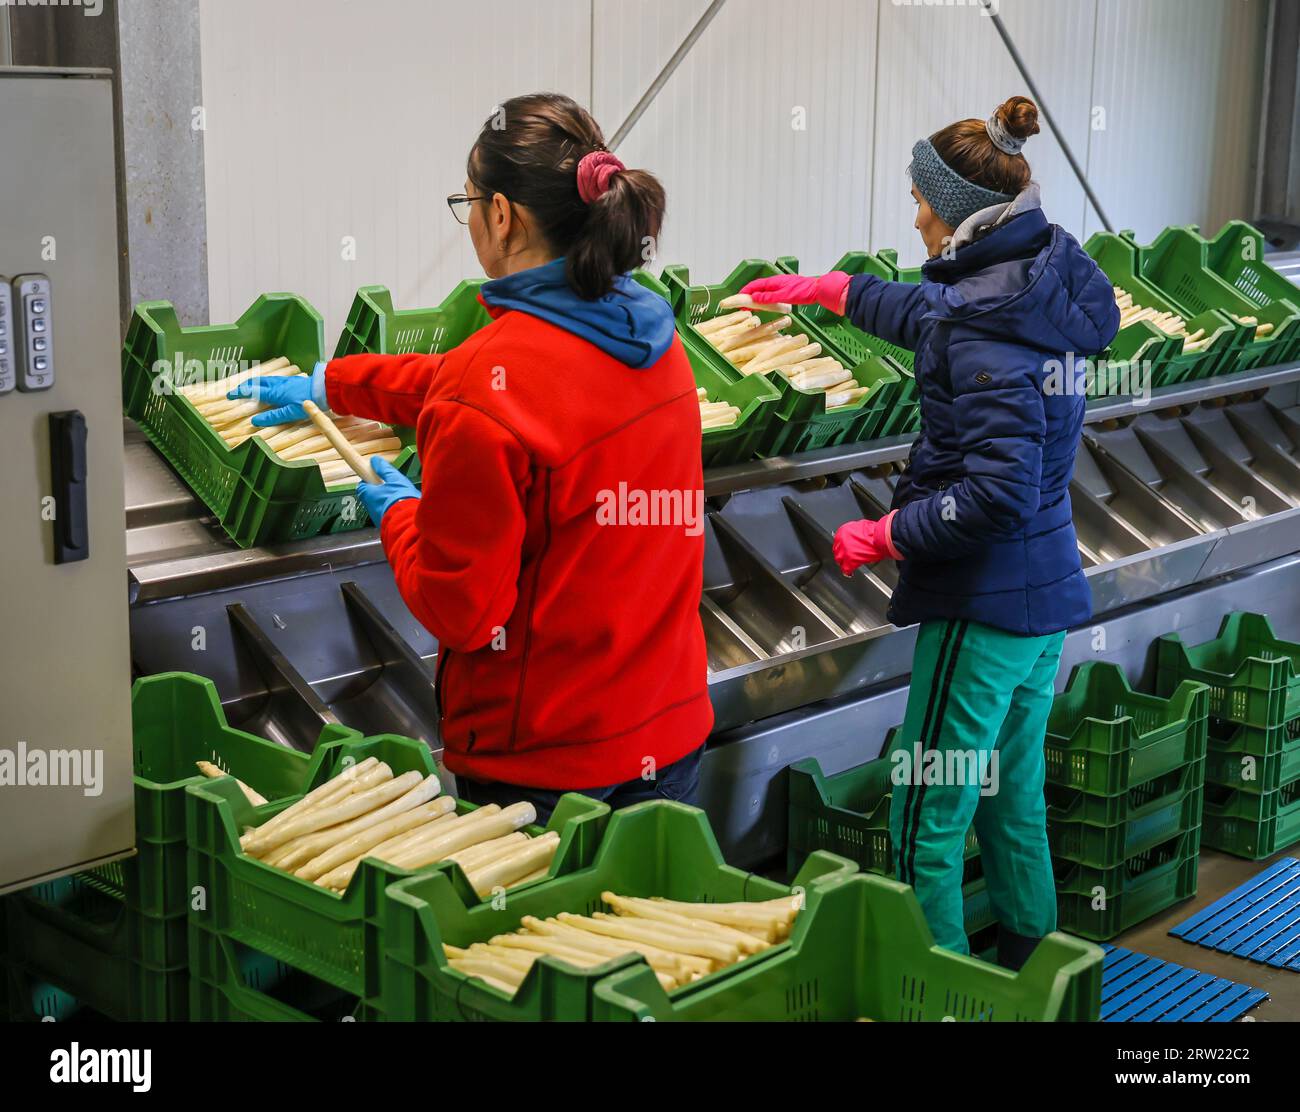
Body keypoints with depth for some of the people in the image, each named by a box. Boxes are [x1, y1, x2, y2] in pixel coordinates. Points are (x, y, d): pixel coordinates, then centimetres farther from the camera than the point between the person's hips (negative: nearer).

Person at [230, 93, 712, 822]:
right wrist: (329, 385, 30)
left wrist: (398, 512, 2)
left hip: (547, 759, -7)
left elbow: (462, 611, -17)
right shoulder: (650, 333, 1)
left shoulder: (480, 403, -24)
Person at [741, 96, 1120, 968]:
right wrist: (828, 290, 36)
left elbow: (1000, 488, -28)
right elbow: (930, 315, 27)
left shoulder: (987, 331, -22)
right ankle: (1027, 956, 34)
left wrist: (886, 536, -16)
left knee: (928, 816, -1)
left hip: (985, 601, -10)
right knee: (1014, 795, 21)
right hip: (1048, 592, 10)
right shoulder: (1043, 284, 7)